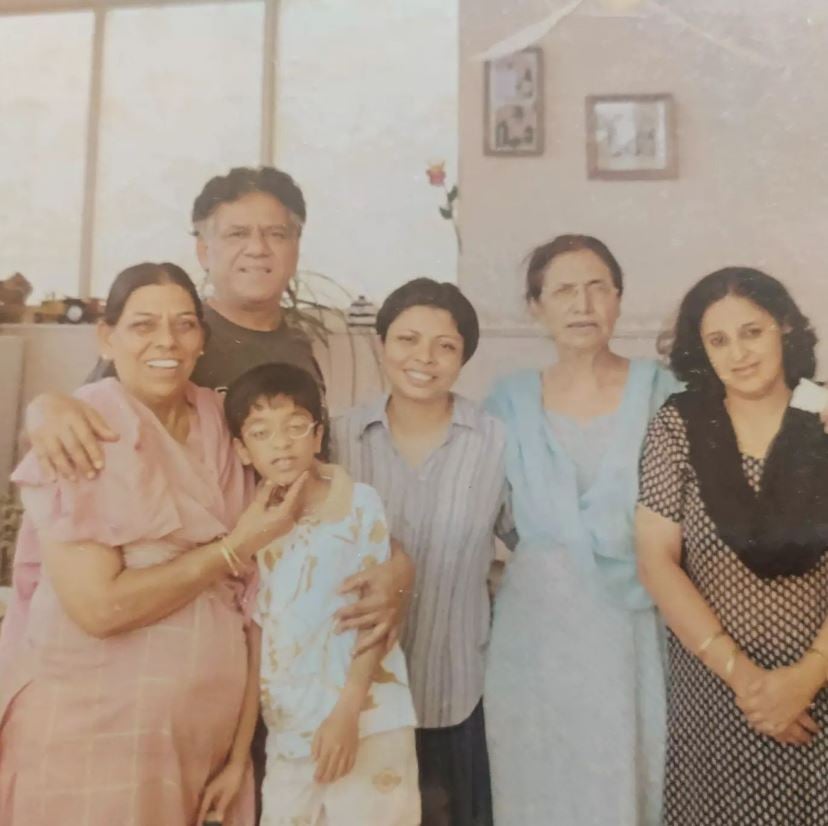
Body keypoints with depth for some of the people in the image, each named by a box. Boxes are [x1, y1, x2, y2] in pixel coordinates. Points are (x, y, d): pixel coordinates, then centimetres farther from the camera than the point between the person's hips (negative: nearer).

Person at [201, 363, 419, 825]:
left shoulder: (359, 503, -7)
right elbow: (256, 647, 5)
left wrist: (347, 713, -13)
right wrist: (238, 759, 5)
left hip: (369, 725, -3)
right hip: (287, 737, 3)